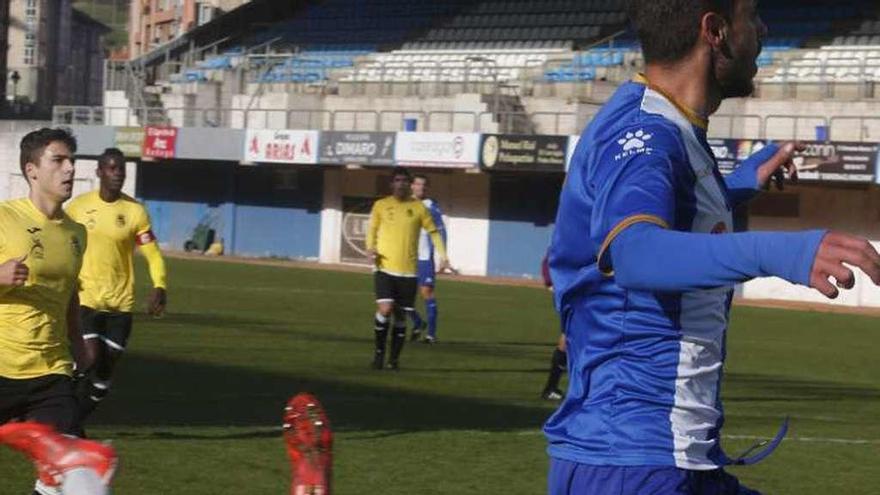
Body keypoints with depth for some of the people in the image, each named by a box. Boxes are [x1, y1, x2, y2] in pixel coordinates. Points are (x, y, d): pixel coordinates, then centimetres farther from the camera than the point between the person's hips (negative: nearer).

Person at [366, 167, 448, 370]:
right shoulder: (381, 205, 4)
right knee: (385, 309, -17)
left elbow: (433, 231, 8)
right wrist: (370, 248, -6)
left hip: (408, 271, 1)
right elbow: (372, 230, 13)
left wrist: (442, 256, -4)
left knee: (401, 316, 5)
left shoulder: (419, 208, 3)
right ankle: (379, 351, 3)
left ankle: (394, 358, 18)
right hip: (384, 268, -1)